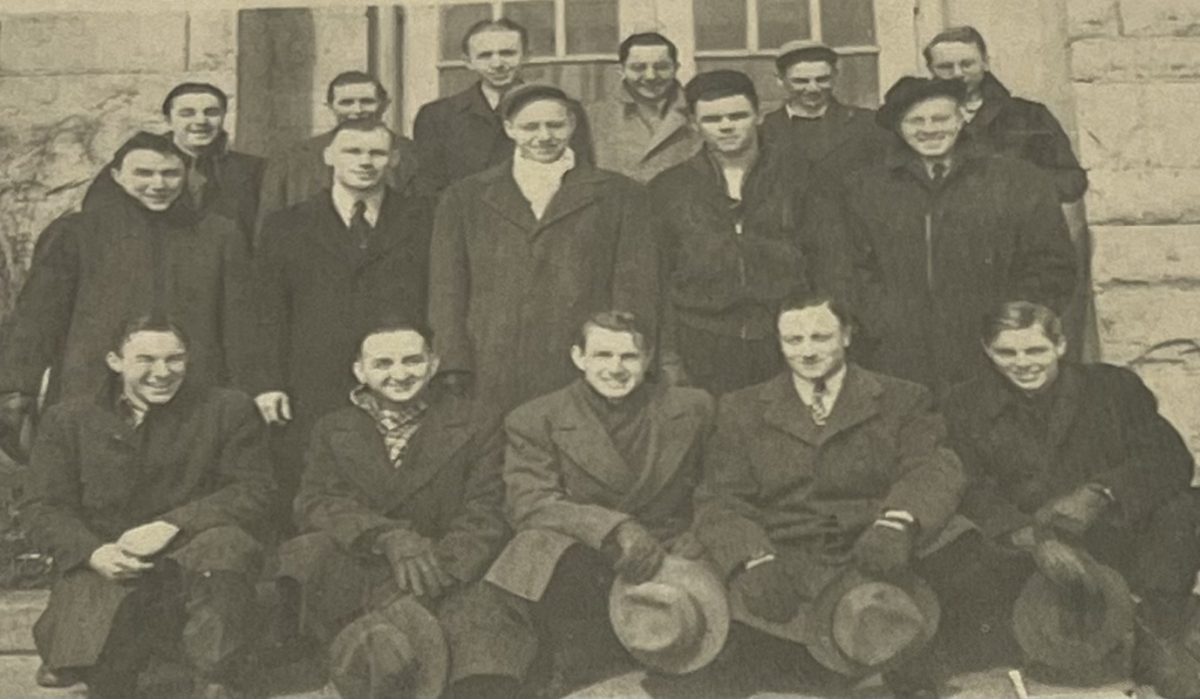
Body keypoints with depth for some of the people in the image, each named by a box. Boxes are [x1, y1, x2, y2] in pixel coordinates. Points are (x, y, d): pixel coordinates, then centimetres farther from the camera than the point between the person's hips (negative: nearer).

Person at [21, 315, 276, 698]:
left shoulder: (228, 410, 1)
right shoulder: (68, 420, 7)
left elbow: (253, 490, -7)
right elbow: (41, 508, 4)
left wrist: (171, 526, -20)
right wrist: (93, 551, -18)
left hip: (190, 564, -1)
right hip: (102, 568, 1)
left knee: (225, 543, -34)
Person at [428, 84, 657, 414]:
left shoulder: (620, 196, 9)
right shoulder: (464, 198, 12)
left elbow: (636, 293, 4)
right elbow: (446, 293, 7)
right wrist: (456, 379, -3)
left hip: (586, 387, -1)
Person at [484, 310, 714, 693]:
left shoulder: (692, 409, 5)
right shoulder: (534, 421, -1)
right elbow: (529, 503, -13)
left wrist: (693, 539, -11)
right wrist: (615, 528, -27)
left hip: (663, 560, 2)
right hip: (574, 562, -2)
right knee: (542, 542, -33)